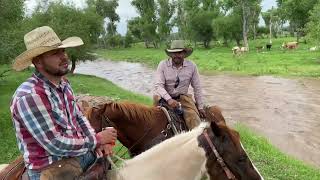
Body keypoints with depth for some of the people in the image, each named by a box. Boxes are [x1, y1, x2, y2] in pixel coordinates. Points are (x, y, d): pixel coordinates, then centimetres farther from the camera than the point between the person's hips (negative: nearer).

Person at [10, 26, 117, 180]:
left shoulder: (63, 83, 1)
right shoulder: (29, 96, -26)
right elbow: (56, 145, -27)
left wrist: (97, 142, -8)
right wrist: (96, 140, -15)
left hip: (79, 154, 8)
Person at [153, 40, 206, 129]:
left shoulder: (192, 66, -3)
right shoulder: (163, 65, -7)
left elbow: (197, 88, 4)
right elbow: (158, 85, -16)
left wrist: (200, 107, 4)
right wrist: (169, 99, -32)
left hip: (183, 97, 1)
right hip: (166, 97, -1)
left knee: (193, 115, -22)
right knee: (157, 97, -32)